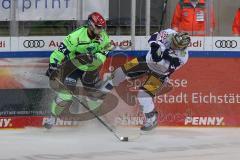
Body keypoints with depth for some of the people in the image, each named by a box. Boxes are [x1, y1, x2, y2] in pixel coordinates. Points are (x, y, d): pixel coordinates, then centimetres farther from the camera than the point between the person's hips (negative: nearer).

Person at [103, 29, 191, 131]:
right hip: (148, 60, 4)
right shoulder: (169, 34, -22)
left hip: (158, 73, -4)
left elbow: (170, 68, -29)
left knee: (144, 94, -18)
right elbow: (154, 38, -13)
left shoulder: (183, 56, -28)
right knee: (122, 71, 6)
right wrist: (155, 44, -33)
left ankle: (152, 119, 1)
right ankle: (106, 87, 36)